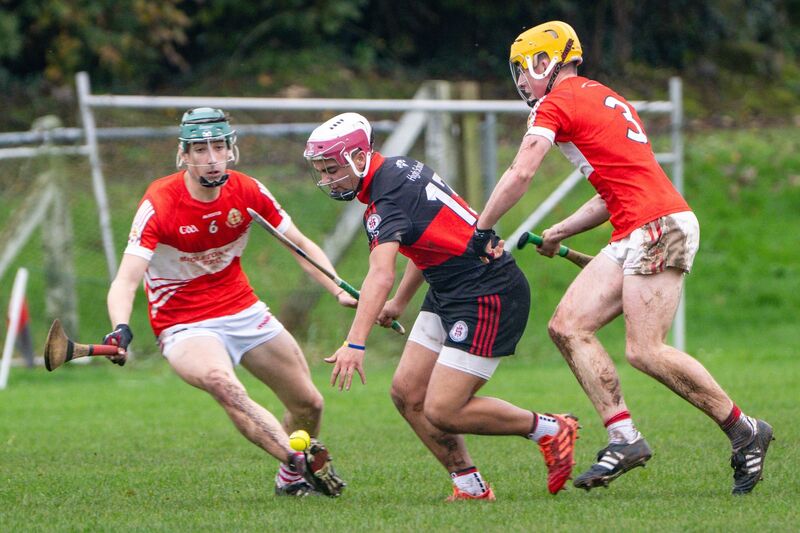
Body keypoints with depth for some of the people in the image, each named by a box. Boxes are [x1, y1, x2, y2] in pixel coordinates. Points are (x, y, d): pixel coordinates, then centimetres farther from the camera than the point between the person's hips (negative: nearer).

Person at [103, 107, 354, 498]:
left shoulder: (248, 191, -7)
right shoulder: (159, 204, -20)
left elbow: (300, 245, 5)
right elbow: (126, 280, -27)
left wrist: (341, 292, -8)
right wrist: (121, 329, -46)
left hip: (244, 310, 5)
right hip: (185, 327, -5)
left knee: (309, 404, 7)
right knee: (223, 384, -36)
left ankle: (291, 477, 34)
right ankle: (298, 466, -39)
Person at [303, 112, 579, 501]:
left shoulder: (388, 198, -22)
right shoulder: (399, 169, 8)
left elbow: (381, 276, -38)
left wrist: (355, 344, -47)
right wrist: (400, 302, 27)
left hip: (489, 297, -10)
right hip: (448, 294, 10)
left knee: (442, 412, -13)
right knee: (407, 394, 4)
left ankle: (549, 430, 5)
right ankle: (470, 486, 10)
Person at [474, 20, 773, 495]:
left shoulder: (556, 103, -3)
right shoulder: (606, 99, 25)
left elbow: (520, 175, -10)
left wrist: (482, 230, 1)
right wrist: (559, 233, 27)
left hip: (658, 227, -10)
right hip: (635, 236, 10)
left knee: (645, 351, -14)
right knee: (568, 326, 3)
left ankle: (744, 431, -3)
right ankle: (624, 437, -4)